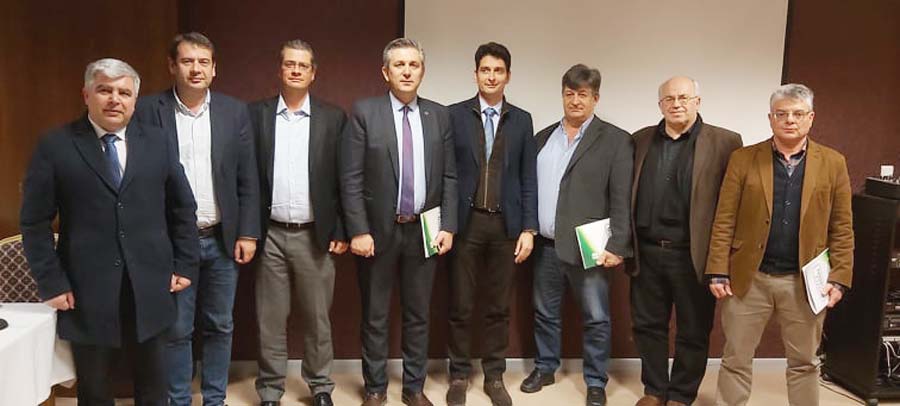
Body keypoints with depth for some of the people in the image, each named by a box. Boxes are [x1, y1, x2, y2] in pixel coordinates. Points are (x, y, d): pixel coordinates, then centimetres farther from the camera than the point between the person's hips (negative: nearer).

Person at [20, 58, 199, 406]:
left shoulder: (158, 143, 5)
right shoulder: (55, 146, -3)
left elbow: (183, 209, 8)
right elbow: (35, 222, -3)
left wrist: (185, 266, 4)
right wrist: (51, 283, -7)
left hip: (151, 289, 2)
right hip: (87, 293, -2)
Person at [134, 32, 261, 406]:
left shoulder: (235, 112, 3)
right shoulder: (148, 110, -3)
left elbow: (247, 179, 3)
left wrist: (247, 233, -1)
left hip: (222, 239, 2)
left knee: (219, 327, 11)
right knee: (176, 330, 7)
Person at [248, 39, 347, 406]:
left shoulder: (333, 118, 2)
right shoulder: (256, 114, 3)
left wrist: (341, 231, -2)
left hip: (315, 235, 0)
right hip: (271, 234, 0)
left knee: (317, 318, 10)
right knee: (270, 319, 9)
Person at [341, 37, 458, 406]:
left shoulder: (439, 115, 5)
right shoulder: (364, 112, -4)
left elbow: (449, 177, 5)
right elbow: (351, 179, -7)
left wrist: (448, 226, -2)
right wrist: (358, 231, -12)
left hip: (424, 230, 3)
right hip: (378, 229, -2)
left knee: (418, 314, 12)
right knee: (374, 316, 9)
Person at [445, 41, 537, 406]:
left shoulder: (521, 120, 7)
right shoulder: (455, 115, 1)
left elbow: (528, 179, 6)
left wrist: (528, 228, -1)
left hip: (505, 224, 2)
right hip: (465, 222, -1)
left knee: (498, 307, 10)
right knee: (460, 306, 6)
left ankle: (494, 376, 23)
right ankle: (459, 375, 21)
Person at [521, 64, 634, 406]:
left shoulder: (615, 140, -4)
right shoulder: (543, 137, 11)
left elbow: (623, 198, -9)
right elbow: (530, 187, 13)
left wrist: (617, 246, -14)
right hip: (545, 245, 5)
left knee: (596, 318, 6)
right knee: (544, 313, 16)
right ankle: (544, 368, 34)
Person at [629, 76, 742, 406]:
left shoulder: (724, 142, -3)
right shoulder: (641, 140, 8)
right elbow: (628, 193, 11)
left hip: (693, 255, -3)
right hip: (647, 252, 3)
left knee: (692, 332, 9)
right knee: (647, 326, 13)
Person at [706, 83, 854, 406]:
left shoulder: (833, 163, 3)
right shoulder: (743, 159, -1)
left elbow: (842, 229, 3)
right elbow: (724, 222, -3)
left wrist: (839, 278, -5)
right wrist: (718, 272, -8)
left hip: (805, 281, 1)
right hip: (748, 277, -1)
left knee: (804, 363, 15)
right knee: (736, 360, 9)